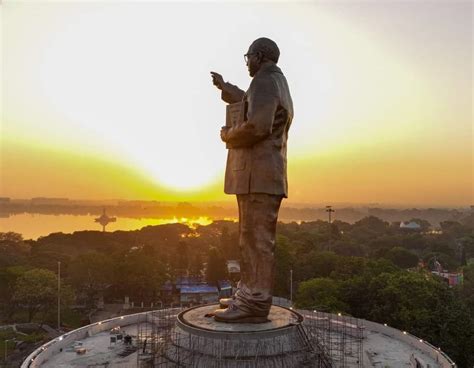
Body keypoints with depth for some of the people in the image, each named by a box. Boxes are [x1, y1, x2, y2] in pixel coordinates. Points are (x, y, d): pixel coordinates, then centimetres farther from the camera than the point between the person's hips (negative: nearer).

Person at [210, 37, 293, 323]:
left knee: (257, 239, -9)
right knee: (252, 238, 14)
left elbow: (257, 125, -25)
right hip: (259, 174, 11)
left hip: (259, 175, -11)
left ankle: (255, 304, -4)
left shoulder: (265, 81, -9)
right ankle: (249, 296, 23)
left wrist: (228, 135, -7)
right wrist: (223, 86, 53)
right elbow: (248, 104, 42)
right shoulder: (276, 82, 23)